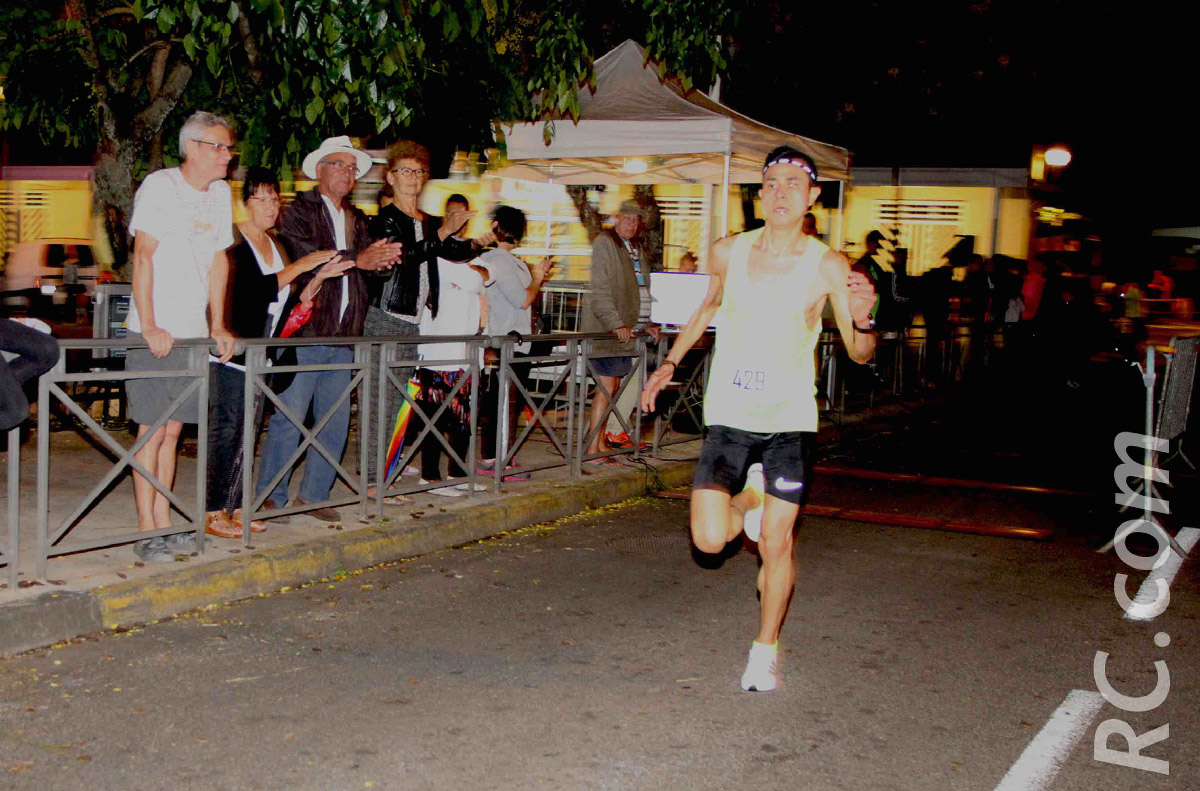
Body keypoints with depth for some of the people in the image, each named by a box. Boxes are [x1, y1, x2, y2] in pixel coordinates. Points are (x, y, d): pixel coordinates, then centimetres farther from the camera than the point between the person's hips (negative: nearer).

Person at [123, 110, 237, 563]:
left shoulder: (220, 192, 11)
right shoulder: (160, 187, -9)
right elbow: (143, 256, -14)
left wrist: (218, 325, 13)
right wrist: (149, 326, -22)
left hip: (193, 333, 6)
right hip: (153, 334, -6)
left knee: (173, 429, 10)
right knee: (153, 431, -3)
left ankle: (163, 524, 17)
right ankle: (146, 533, 3)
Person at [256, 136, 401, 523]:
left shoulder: (357, 220, 20)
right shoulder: (298, 211, 0)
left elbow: (371, 262, 9)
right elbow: (304, 258, -16)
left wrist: (383, 259, -14)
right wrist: (356, 259, -18)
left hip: (342, 336, 6)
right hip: (303, 331, -6)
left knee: (335, 422, 8)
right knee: (288, 418, -4)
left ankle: (313, 494, 19)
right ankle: (271, 496, 8)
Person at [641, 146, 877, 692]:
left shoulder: (828, 267, -7)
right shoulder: (728, 252, 0)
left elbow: (860, 354, -6)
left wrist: (863, 320, -27)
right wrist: (670, 363, 21)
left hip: (790, 421, -2)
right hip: (729, 416, 2)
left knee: (776, 544, -2)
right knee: (709, 540, -7)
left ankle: (765, 649, 22)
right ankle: (748, 498, 29)